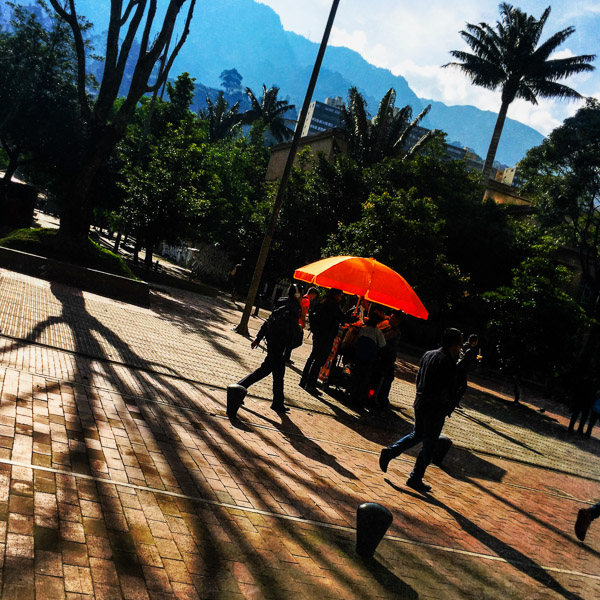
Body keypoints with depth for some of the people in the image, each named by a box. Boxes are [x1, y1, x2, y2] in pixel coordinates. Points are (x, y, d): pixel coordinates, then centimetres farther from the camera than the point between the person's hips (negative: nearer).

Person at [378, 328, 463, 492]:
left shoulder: (428, 355, 6)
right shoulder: (448, 362, -18)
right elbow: (449, 390, -20)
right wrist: (449, 409, -6)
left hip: (420, 403, 8)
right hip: (435, 409, -8)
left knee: (417, 435, 25)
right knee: (429, 445, 6)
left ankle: (390, 451, 12)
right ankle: (415, 479, 13)